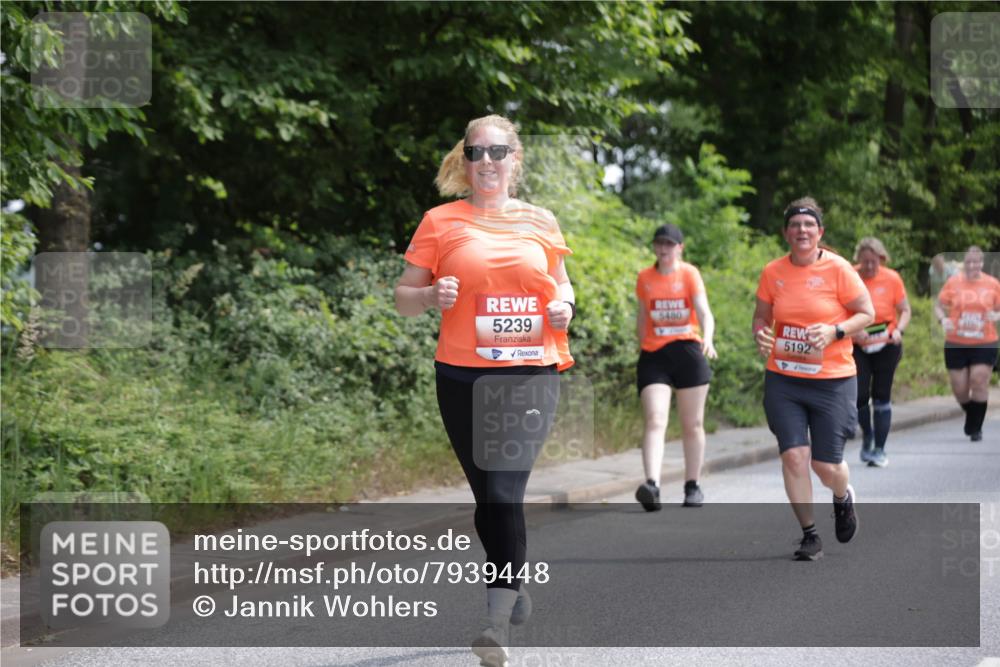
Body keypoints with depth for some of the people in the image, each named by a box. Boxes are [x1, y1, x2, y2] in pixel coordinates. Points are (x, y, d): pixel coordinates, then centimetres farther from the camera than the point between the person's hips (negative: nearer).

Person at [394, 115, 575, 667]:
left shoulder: (541, 222, 8)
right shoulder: (441, 222, 2)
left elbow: (560, 284, 23)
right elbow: (404, 297, 5)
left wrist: (565, 306, 0)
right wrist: (432, 296, -17)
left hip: (532, 373, 0)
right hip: (464, 377, 1)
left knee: (505, 490, -15)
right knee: (488, 495, 8)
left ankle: (498, 619, -18)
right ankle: (515, 591, 30)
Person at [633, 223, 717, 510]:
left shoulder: (689, 274, -1)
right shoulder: (644, 278, 7)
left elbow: (704, 312, -14)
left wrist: (707, 339, -31)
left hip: (687, 351, -1)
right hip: (654, 355, 1)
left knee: (693, 424, 7)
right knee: (655, 421, -15)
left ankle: (692, 486, 19)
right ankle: (652, 485, -29)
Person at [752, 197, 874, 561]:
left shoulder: (838, 268, -8)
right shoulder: (772, 272, 1)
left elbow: (867, 313, -3)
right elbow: (762, 315, 14)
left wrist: (834, 332, -19)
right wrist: (761, 334, -9)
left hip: (832, 381, -2)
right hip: (783, 380, 2)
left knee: (826, 465, -1)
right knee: (794, 455, -8)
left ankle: (844, 497, 36)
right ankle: (809, 535, 7)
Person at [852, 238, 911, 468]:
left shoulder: (892, 278, -3)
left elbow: (904, 310, 3)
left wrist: (898, 330, -16)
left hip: (886, 345, 0)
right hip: (857, 345, 0)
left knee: (881, 397, 1)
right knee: (860, 395, -8)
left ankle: (879, 449, 10)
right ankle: (867, 436, 21)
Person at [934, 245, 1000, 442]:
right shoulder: (953, 282, -1)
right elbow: (939, 305, 5)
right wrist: (942, 319, -15)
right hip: (956, 344, 1)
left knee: (979, 382, -11)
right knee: (959, 389, 3)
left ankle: (976, 427, 3)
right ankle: (971, 415, 35)